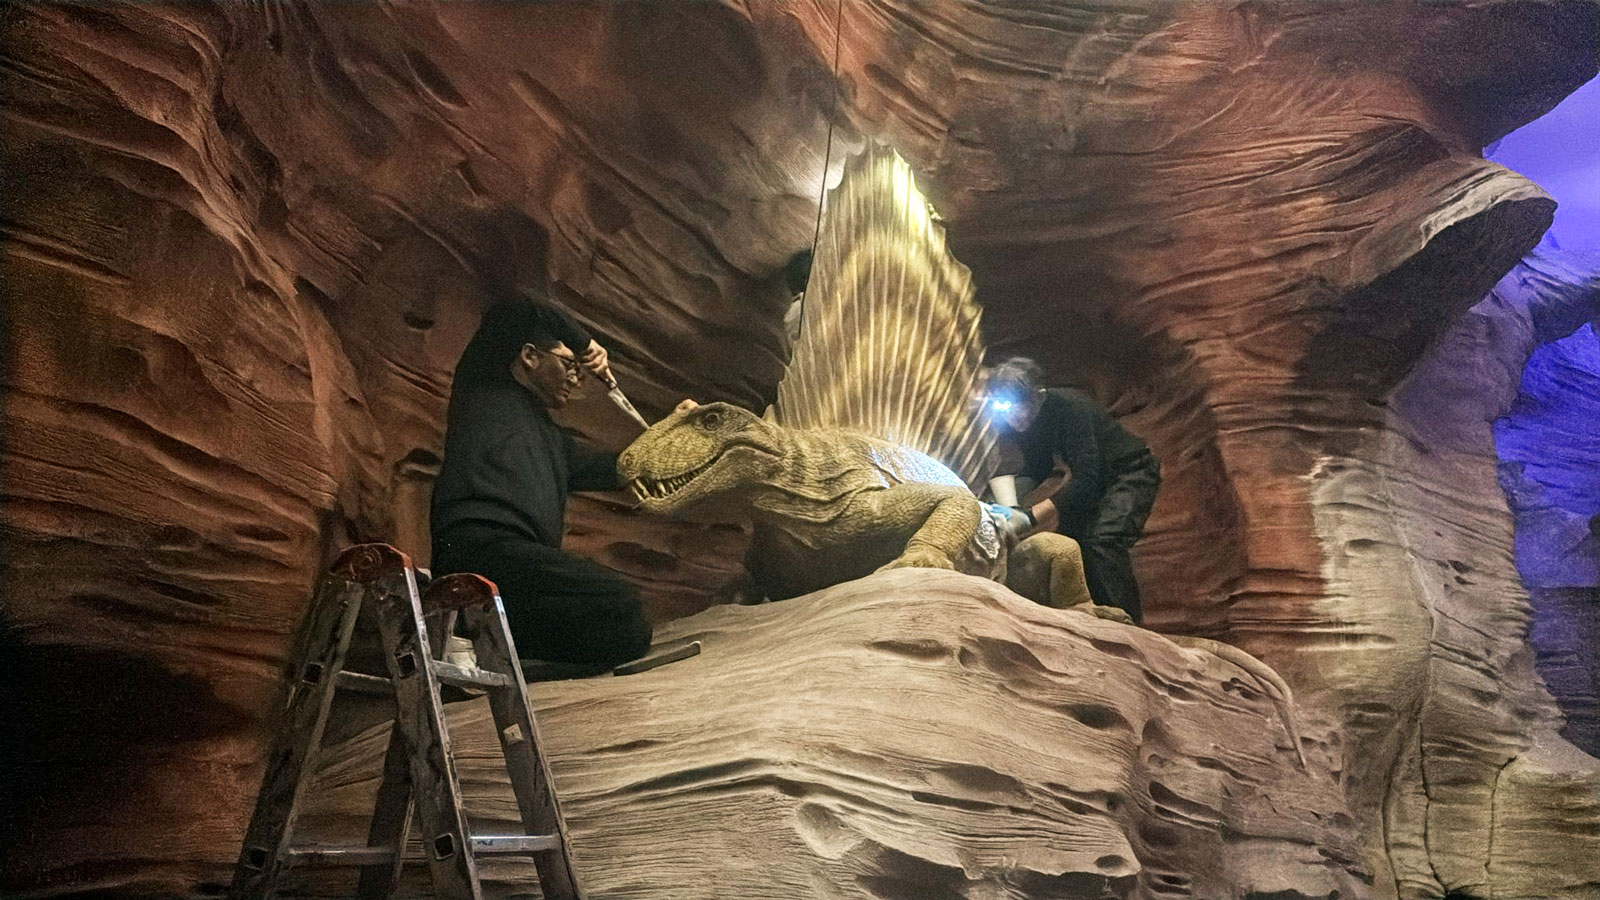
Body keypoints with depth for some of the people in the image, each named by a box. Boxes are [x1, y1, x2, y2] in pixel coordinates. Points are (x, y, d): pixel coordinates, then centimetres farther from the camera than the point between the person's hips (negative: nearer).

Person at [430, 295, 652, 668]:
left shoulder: (548, 437, 34)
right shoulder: (485, 388, 13)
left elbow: (607, 469, 39)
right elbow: (512, 313, 1)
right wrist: (583, 342, 9)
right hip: (480, 547, -9)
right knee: (620, 607, -22)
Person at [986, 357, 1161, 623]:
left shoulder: (1070, 408, -33)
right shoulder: (1026, 420, -9)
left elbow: (1086, 478, -39)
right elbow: (1035, 471, 5)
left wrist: (1029, 517, -45)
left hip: (1132, 473, -8)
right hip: (1094, 480, 8)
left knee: (1102, 541, -27)